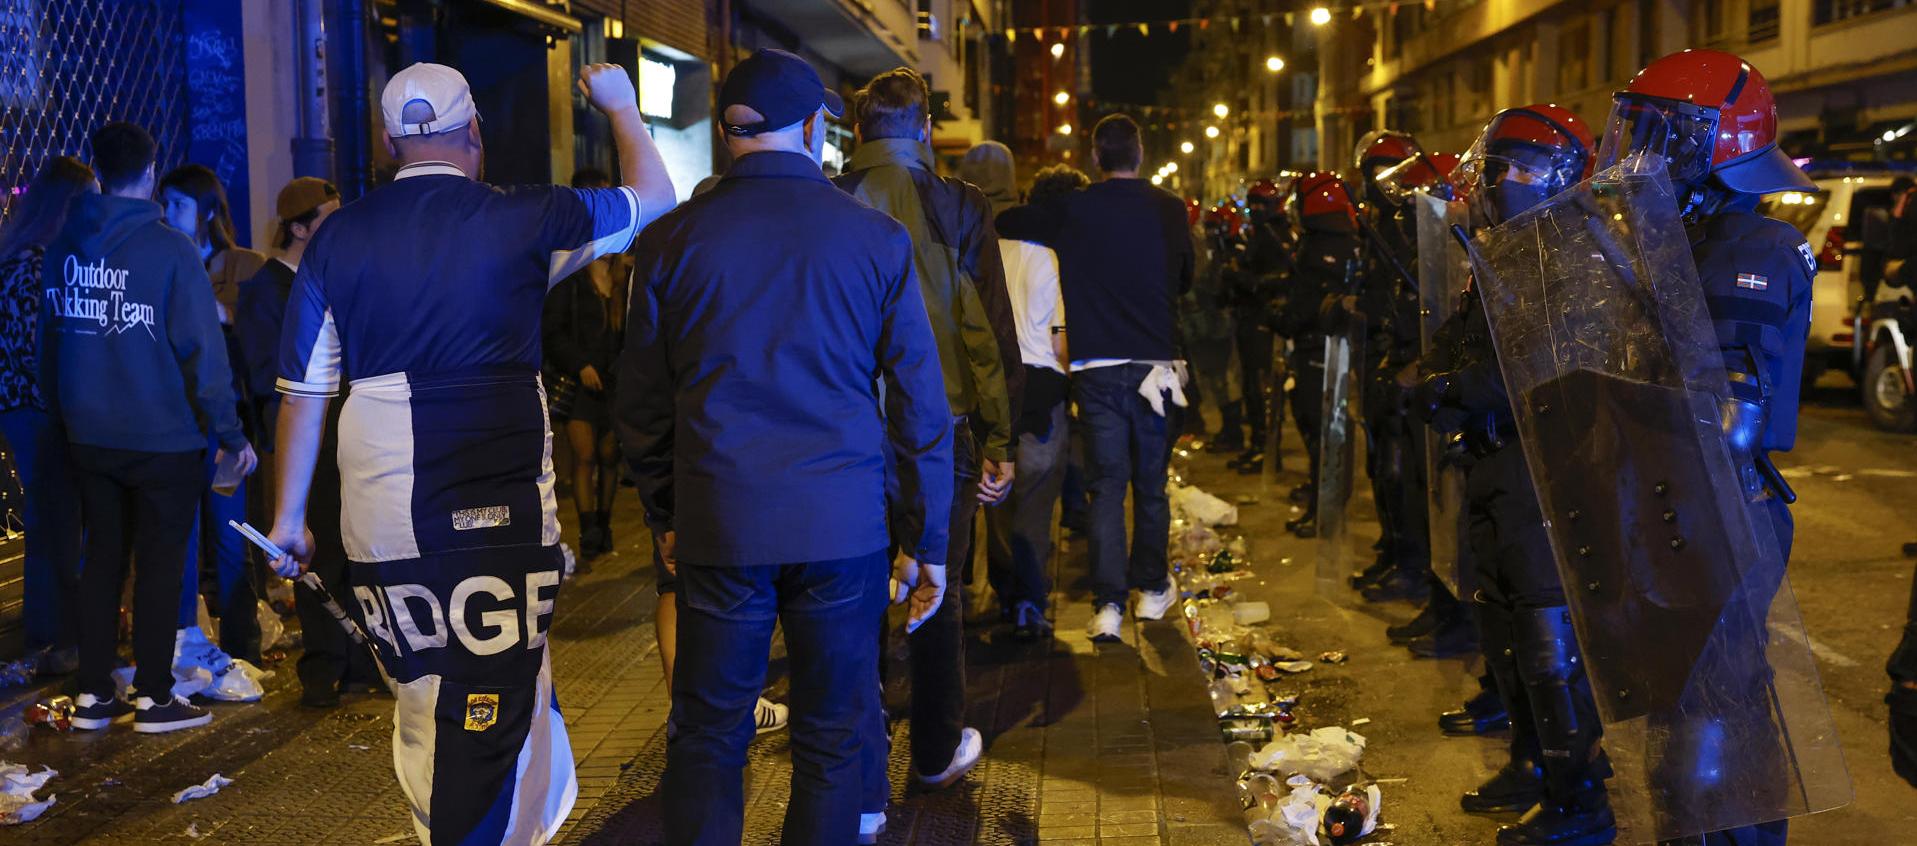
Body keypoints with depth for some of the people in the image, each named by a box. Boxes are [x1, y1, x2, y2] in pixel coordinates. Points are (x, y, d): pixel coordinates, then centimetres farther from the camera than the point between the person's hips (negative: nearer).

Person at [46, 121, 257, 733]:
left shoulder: (64, 246, 4)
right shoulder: (171, 251, -14)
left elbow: (49, 338, 12)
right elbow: (202, 350, -15)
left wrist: (61, 411, 21)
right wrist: (230, 433, -9)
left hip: (90, 436, 5)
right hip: (163, 438, -5)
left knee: (102, 558, 14)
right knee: (159, 564, 5)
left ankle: (92, 694, 18)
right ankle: (153, 697, 10)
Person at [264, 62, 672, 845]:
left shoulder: (338, 237, 5)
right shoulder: (521, 219, -3)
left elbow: (303, 392, 7)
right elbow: (654, 195, 10)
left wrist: (288, 519, 15)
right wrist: (621, 106, 26)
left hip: (380, 514, 4)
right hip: (500, 509, -4)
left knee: (422, 701, 17)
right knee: (492, 707, 4)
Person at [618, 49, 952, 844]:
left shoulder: (671, 239, 1)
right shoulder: (878, 238, -2)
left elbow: (642, 404, 6)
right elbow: (921, 406, -1)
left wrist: (666, 514, 19)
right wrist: (928, 541, 7)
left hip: (717, 526, 1)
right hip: (843, 524, -1)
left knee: (708, 736, 13)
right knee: (833, 739, 10)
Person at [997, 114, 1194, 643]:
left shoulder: (1071, 211, -4)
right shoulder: (1169, 210, -1)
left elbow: (1004, 223, 7)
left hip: (1096, 368, -1)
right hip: (1154, 362, 1)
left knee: (1107, 486, 4)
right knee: (1151, 484, 13)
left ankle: (1109, 604, -1)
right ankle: (1152, 588, 24)